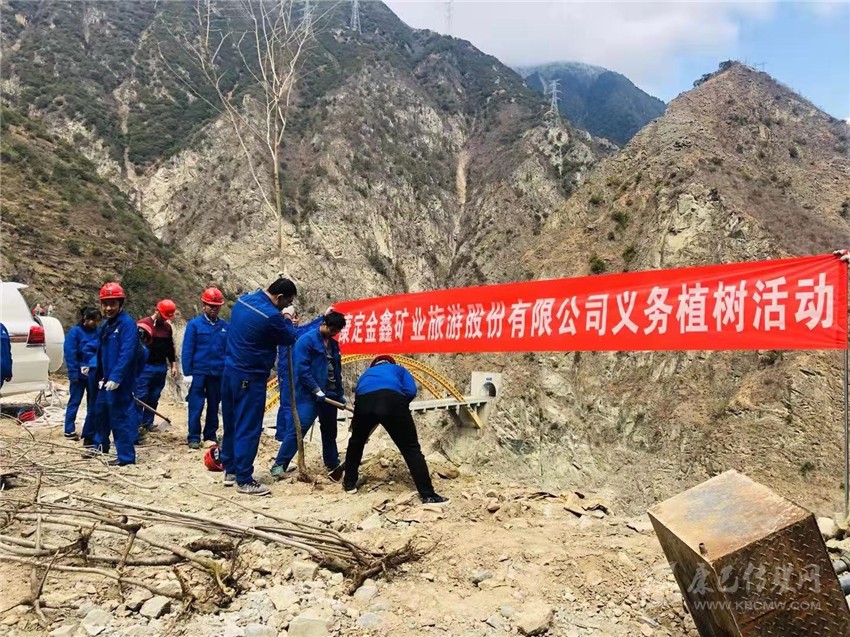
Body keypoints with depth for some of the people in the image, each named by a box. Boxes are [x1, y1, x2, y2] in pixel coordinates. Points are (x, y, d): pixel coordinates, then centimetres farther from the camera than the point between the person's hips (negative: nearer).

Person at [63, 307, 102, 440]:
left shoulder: (97, 332, 4)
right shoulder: (75, 332, -8)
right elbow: (70, 354, -10)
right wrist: (74, 373, -14)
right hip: (79, 375, -5)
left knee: (93, 403, 10)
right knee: (74, 402, 4)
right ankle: (69, 430, 12)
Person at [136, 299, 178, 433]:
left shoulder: (167, 327, 10)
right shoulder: (143, 324, -7)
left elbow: (170, 347, 19)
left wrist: (173, 364, 14)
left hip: (161, 368, 5)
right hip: (145, 367, -5)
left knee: (154, 397, 8)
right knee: (141, 396, -4)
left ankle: (148, 423, 15)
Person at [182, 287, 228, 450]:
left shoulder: (226, 326, 4)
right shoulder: (194, 324, -3)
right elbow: (187, 350, -4)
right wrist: (187, 373, -8)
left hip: (219, 374, 3)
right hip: (198, 372, -3)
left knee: (214, 406, 11)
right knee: (196, 406, 1)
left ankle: (210, 436, 22)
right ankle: (193, 438, 10)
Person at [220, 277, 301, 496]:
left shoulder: (243, 300, 4)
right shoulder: (271, 316, -21)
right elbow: (289, 338, -5)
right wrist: (286, 321, 13)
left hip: (230, 371, 9)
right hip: (250, 378, -9)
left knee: (231, 424, 16)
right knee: (248, 429, -1)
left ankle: (229, 471, 27)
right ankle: (244, 480, 6)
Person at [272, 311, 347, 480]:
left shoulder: (334, 344, 12)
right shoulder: (307, 340, -10)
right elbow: (302, 369, -16)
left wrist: (340, 394, 17)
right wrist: (317, 391, -18)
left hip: (330, 394, 7)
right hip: (309, 394, -7)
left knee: (330, 431, 15)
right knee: (298, 428, -11)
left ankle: (333, 466, 26)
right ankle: (279, 464, -4)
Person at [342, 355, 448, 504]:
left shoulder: (366, 373, 44)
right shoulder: (398, 369, 36)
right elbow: (411, 391, 16)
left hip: (364, 400, 3)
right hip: (392, 399, -2)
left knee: (356, 442, 30)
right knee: (411, 448, 6)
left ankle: (349, 483, 40)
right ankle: (428, 494, 5)